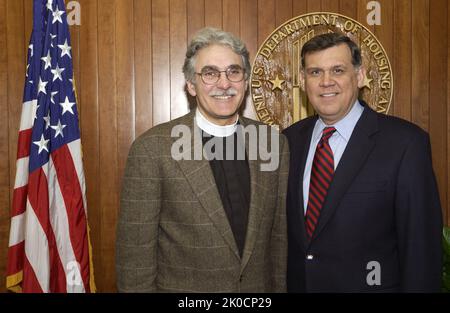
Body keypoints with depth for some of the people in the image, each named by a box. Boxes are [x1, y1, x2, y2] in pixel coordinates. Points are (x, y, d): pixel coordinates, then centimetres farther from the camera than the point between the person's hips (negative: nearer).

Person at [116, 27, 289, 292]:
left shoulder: (275, 143, -4)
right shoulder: (152, 149, -16)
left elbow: (280, 235, 2)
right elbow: (135, 253, -12)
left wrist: (280, 287, 3)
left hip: (259, 288, 4)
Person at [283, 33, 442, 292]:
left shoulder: (406, 142, -16)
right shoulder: (290, 139, -1)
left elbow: (421, 244, -14)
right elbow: (282, 230, 5)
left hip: (371, 283, -4)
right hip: (295, 284, 4)